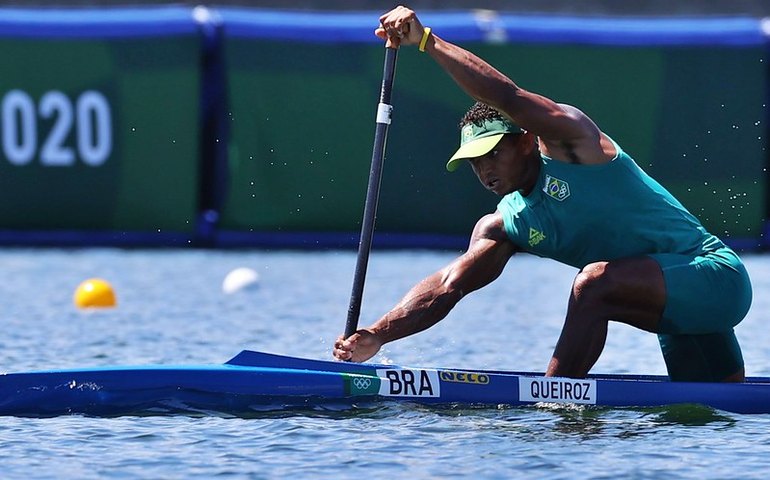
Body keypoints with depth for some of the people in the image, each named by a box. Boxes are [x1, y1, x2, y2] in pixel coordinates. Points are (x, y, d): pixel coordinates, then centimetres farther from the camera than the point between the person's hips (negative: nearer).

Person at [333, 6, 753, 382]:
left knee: (595, 281, -31)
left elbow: (508, 97, -26)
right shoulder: (505, 226, 9)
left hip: (717, 274, -9)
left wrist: (426, 41, -30)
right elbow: (447, 285, -3)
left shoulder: (568, 142, -10)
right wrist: (378, 335, -18)